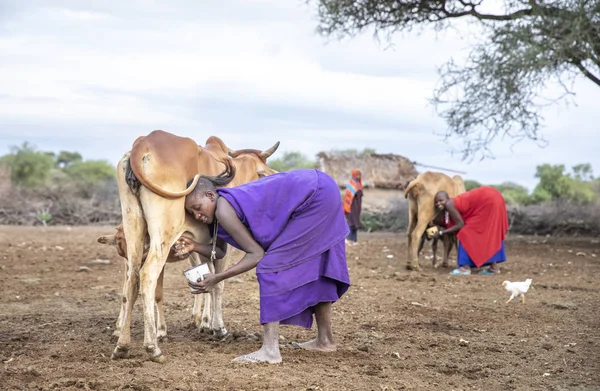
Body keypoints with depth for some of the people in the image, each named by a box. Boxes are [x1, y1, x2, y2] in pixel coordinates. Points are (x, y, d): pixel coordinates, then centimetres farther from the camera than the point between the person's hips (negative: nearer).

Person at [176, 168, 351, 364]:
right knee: (314, 265, 21)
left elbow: (256, 254, -12)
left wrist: (217, 278, -11)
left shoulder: (224, 210, -17)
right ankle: (325, 340, 34)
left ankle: (270, 350, -10)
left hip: (317, 195, -10)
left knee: (272, 266, -9)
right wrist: (195, 247, 1)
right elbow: (220, 252, 18)